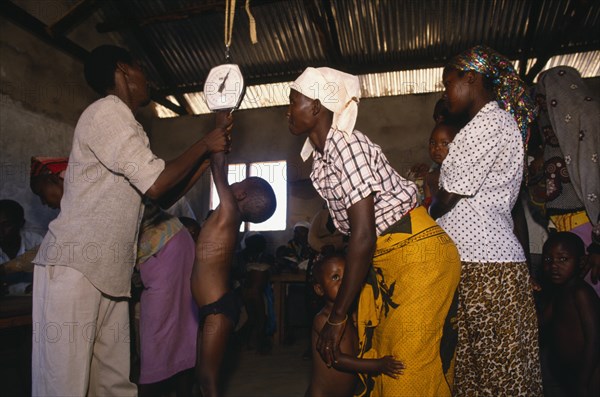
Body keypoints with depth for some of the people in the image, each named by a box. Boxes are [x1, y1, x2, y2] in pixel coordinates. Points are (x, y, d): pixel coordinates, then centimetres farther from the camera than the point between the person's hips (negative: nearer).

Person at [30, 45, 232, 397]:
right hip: (73, 268, -9)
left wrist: (212, 149, 17)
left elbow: (165, 196, 21)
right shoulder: (106, 111, -7)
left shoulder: (128, 128, 22)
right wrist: (204, 145, -2)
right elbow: (156, 184, -15)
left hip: (112, 274, 9)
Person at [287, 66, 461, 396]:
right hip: (383, 259, 9)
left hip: (418, 254, -9)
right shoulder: (320, 157, 7)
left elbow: (364, 236, -25)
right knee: (380, 361, 15)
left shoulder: (347, 145, -21)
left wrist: (337, 318, -21)